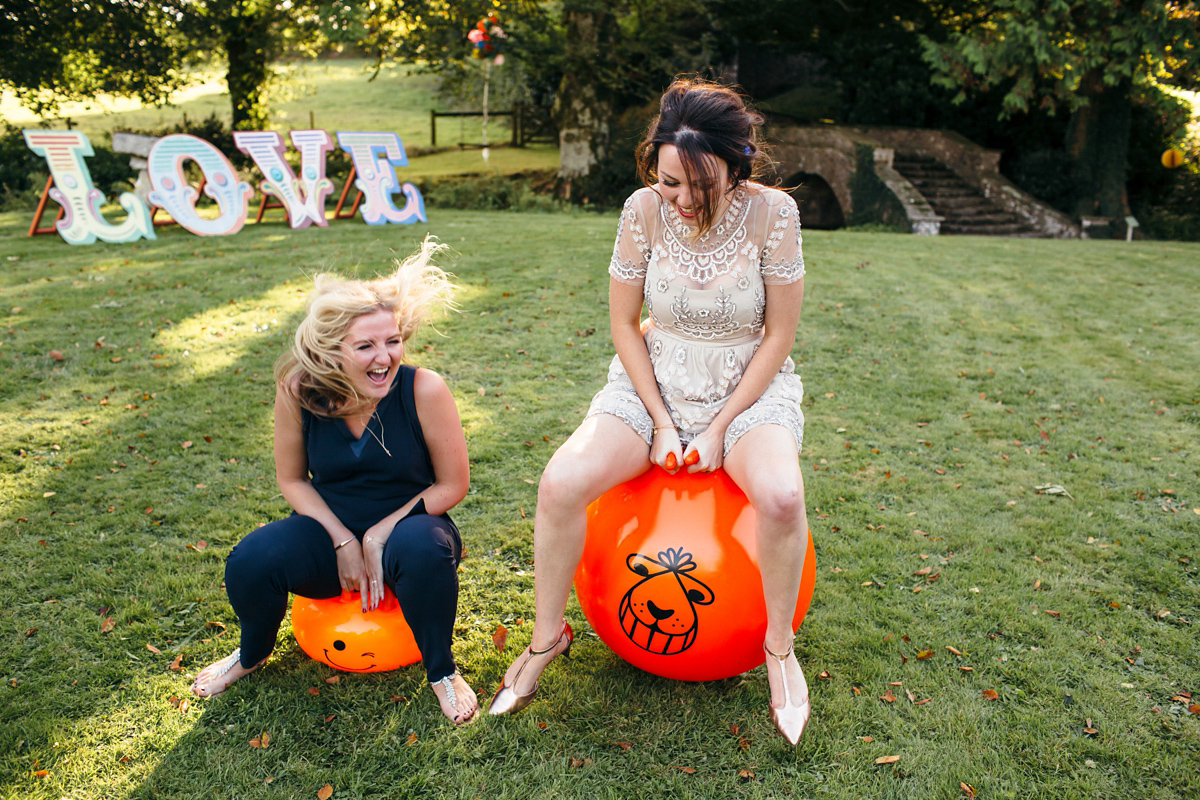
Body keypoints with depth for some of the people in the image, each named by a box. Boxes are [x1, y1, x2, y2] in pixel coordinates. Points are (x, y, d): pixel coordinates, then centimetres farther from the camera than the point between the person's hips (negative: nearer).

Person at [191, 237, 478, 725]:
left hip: (406, 525, -2)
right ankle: (253, 654, 16)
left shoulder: (424, 390, -21)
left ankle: (442, 672, -7)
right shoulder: (298, 390, -13)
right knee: (250, 564, -22)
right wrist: (342, 541, -12)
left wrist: (380, 535, -17)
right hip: (330, 529, 3)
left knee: (422, 550, -37)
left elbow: (452, 486, -11)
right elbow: (291, 479, 1)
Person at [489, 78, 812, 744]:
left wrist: (720, 428, -13)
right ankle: (547, 635, 5)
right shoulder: (644, 210, -11)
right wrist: (661, 421, -9)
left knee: (781, 495, -33)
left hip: (751, 387, -1)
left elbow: (779, 335, -9)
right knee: (561, 484, -22)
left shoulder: (772, 213, -15)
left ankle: (780, 646, -3)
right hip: (654, 383, 2)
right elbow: (624, 322, -2)